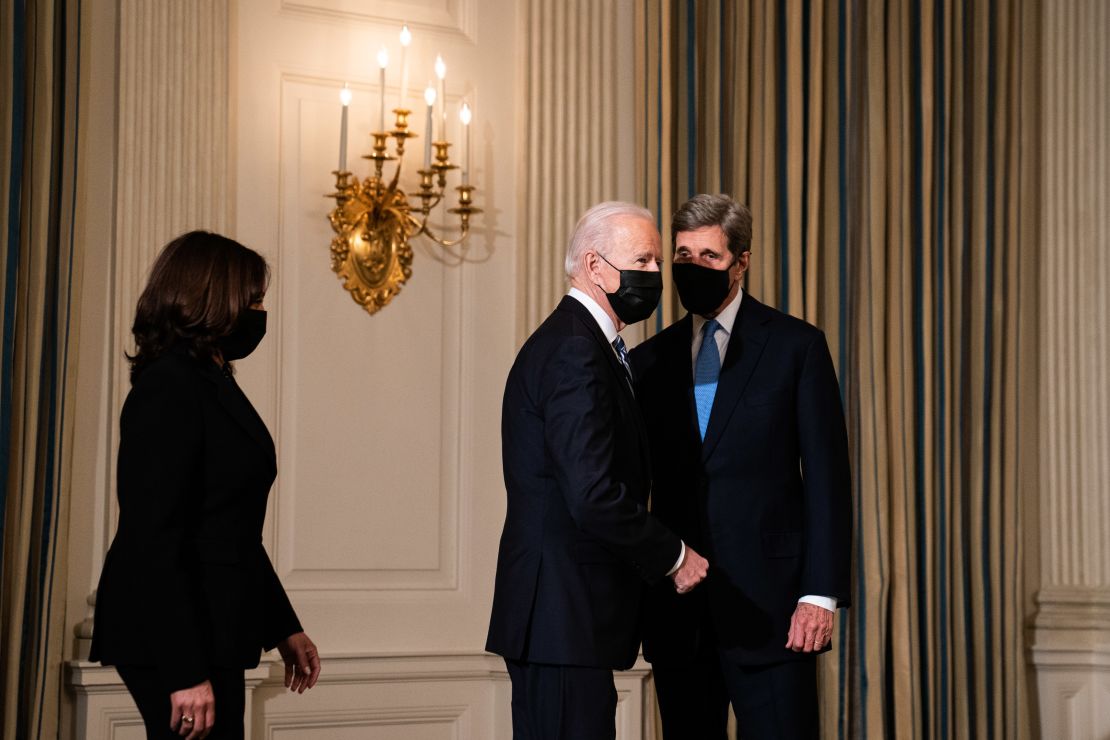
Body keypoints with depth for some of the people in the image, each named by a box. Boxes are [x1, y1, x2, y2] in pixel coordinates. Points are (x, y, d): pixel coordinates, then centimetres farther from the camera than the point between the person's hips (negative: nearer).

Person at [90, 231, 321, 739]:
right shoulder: (168, 387, -14)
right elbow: (150, 538, -20)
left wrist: (283, 627, 22)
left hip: (209, 630, 10)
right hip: (173, 639, -10)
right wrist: (185, 672, -24)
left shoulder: (210, 383, 16)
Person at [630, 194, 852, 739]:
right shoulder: (649, 361, 11)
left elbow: (826, 478, -2)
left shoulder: (796, 346, 2)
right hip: (676, 612, 3)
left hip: (768, 606, -3)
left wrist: (821, 593, -10)